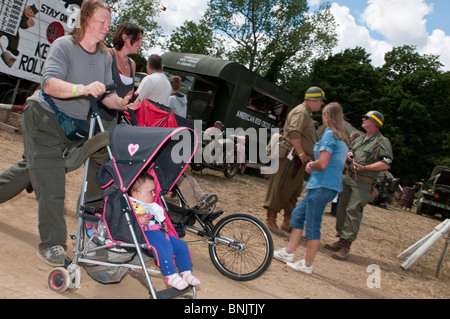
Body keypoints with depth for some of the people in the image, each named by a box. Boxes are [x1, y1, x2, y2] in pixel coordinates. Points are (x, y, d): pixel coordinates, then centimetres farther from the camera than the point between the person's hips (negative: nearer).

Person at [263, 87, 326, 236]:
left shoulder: (306, 114, 22)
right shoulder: (301, 112, -12)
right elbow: (294, 133, -27)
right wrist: (301, 153, -21)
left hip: (298, 160, 11)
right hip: (290, 157, -11)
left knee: (293, 191, 14)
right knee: (281, 189, -6)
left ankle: (288, 222, 23)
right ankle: (270, 221, 1)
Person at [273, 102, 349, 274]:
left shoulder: (329, 134, -14)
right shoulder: (342, 137, 15)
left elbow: (322, 163, -23)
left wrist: (310, 165, -1)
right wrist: (312, 165, 12)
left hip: (322, 186, -10)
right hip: (329, 184, 10)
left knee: (312, 226, -1)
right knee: (298, 215, 17)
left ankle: (307, 265, 9)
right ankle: (288, 252, 23)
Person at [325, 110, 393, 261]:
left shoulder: (382, 142, -3)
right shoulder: (359, 139, 21)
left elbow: (386, 164, -13)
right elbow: (351, 150, 32)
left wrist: (364, 167, -18)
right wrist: (348, 155, 7)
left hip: (363, 182, -7)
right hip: (349, 178, 8)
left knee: (353, 210, -12)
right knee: (342, 209, 8)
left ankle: (346, 246, -9)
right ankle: (341, 240, 18)